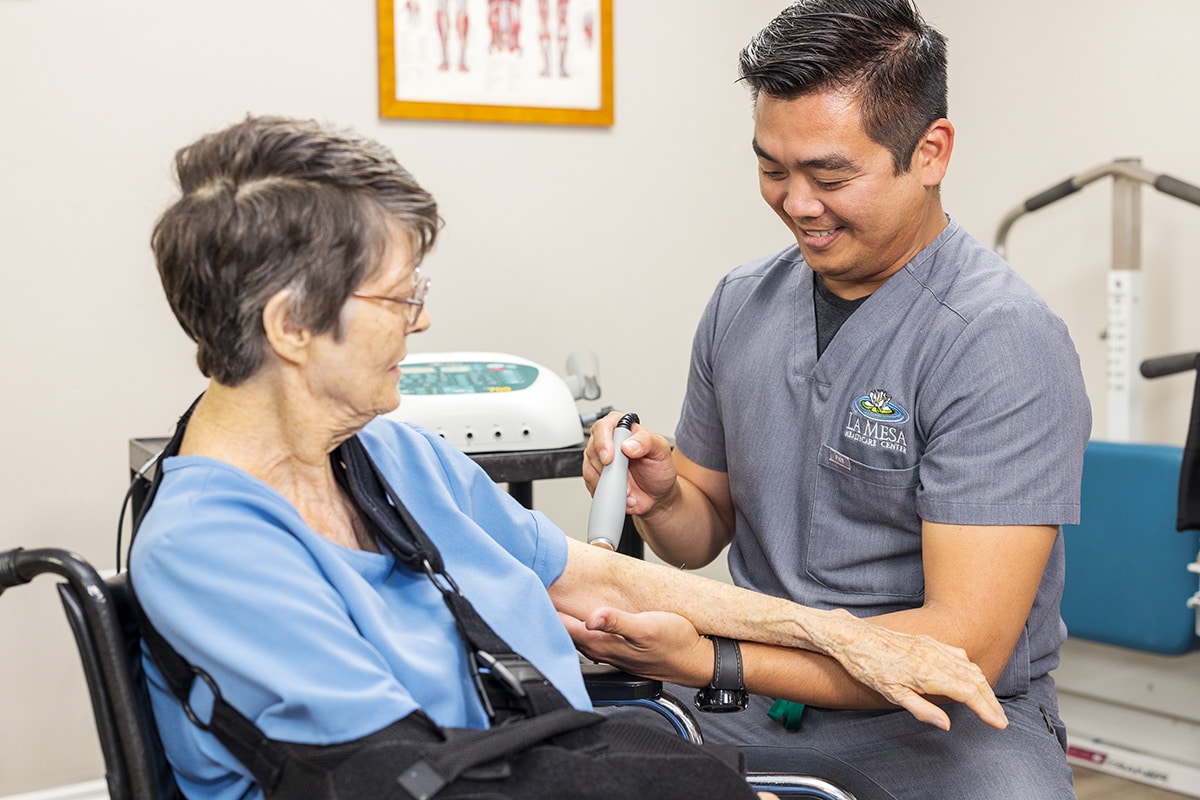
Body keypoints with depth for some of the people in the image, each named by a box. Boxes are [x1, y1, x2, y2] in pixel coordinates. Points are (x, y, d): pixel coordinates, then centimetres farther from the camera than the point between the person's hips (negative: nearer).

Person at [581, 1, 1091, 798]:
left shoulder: (1003, 342, -15)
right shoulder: (742, 304, 5)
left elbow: (965, 647, -20)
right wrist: (661, 498, -8)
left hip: (945, 721, -4)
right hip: (756, 702, 5)